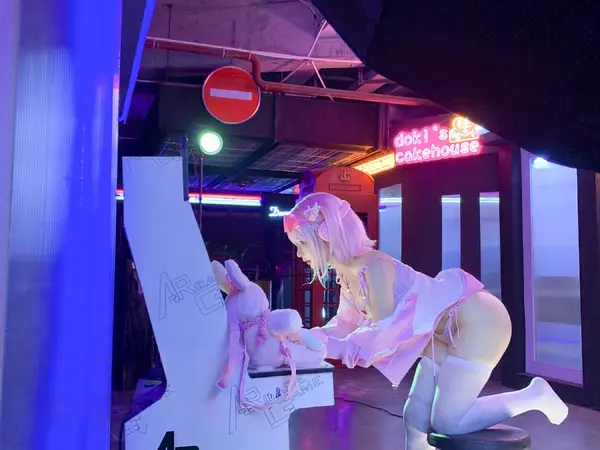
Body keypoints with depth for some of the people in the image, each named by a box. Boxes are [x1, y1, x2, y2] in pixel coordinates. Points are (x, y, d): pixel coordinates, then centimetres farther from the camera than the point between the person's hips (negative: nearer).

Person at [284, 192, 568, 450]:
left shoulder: (373, 267, -27)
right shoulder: (347, 275, 1)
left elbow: (383, 334, -30)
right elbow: (346, 325, 9)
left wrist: (324, 347, -27)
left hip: (477, 321, -9)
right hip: (447, 332, 9)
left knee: (447, 423, -5)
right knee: (415, 421, 7)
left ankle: (534, 396, 9)